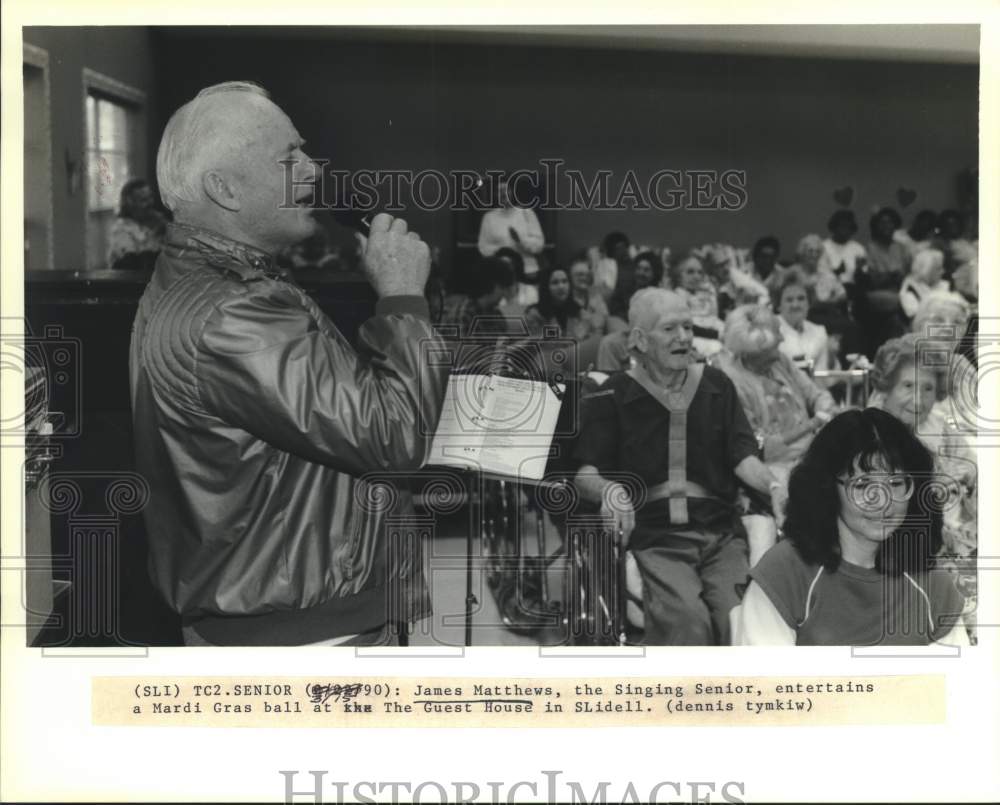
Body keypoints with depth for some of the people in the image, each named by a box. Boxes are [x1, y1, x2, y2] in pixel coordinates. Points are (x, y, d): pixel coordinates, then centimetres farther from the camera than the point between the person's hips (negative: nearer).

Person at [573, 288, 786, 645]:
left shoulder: (716, 385, 15)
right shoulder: (613, 397, 5)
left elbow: (742, 455, 9)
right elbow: (584, 472, 0)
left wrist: (773, 486, -12)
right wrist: (609, 489, -23)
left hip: (720, 531, 3)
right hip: (652, 538, -3)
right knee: (688, 619, -29)